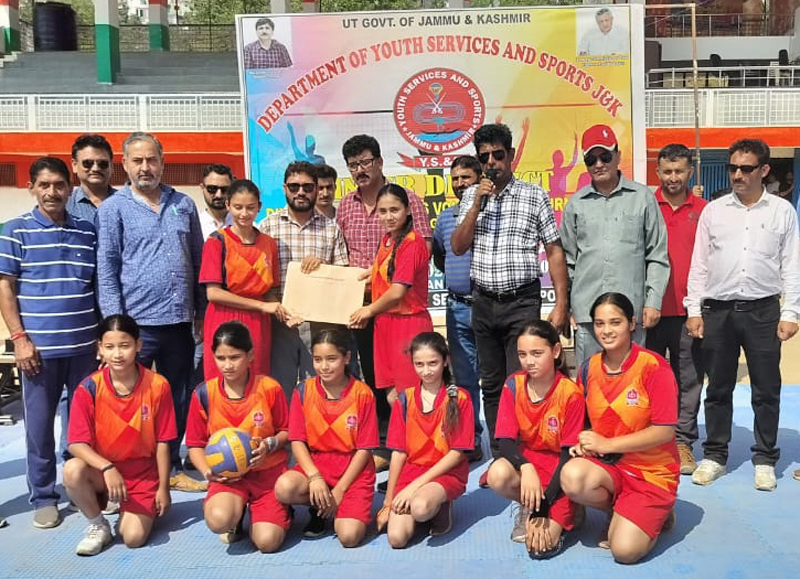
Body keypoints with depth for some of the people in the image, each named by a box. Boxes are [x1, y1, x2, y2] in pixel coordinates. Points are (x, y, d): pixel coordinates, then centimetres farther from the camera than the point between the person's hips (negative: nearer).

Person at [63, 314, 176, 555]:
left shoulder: (157, 386, -12)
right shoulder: (89, 388, -12)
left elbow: (162, 442, -6)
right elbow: (77, 444, -16)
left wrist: (163, 487, -4)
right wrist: (107, 468, -32)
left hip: (143, 472, -1)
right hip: (103, 469, 1)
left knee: (134, 537, -17)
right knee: (73, 470, -32)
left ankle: (144, 509, 21)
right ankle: (98, 525, -4)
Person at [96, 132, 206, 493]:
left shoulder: (184, 205, 10)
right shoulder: (113, 209, -1)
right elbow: (106, 270, -4)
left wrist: (201, 313, 11)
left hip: (180, 321, 4)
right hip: (136, 322, -4)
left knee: (178, 399, 13)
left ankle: (172, 467, 28)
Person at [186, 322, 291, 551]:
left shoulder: (269, 388, -9)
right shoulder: (203, 394, -5)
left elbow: (286, 431, 2)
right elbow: (195, 445, 4)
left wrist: (269, 445, -19)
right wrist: (207, 471, -14)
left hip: (268, 472, -1)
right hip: (227, 475, 1)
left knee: (268, 542, -18)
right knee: (218, 521, -31)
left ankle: (266, 512, 17)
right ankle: (238, 510, 7)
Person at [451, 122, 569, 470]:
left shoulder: (534, 196, 0)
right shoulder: (472, 196, 10)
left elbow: (554, 251, -1)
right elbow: (458, 247, 1)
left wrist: (561, 304, -8)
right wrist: (478, 204, -9)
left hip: (522, 301, -4)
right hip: (483, 302, 4)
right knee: (491, 384, 10)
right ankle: (500, 459, 21)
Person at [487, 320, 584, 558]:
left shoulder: (570, 393, -18)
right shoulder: (513, 385, -9)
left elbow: (568, 453, -16)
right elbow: (506, 441, -12)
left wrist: (544, 506, -22)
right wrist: (526, 468, -34)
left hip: (559, 466, -3)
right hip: (526, 459, 3)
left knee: (543, 545, -23)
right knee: (497, 475, -32)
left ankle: (563, 514, 10)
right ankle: (529, 507, -1)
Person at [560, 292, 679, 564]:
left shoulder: (654, 367, -15)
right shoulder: (588, 368, 1)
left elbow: (665, 431, -17)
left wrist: (606, 444, -19)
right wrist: (584, 444, -9)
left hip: (652, 471, -4)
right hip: (606, 464, 4)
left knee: (625, 551, -20)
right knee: (572, 477, -30)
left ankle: (657, 513, 14)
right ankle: (619, 509, 3)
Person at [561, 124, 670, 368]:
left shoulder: (642, 197, 6)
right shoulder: (576, 203, 10)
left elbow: (657, 255, 6)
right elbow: (567, 259, 15)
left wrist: (653, 301, -1)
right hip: (586, 310, 2)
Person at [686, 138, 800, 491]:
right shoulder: (713, 211, 7)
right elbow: (699, 264, 6)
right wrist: (694, 310, 1)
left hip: (763, 309, -1)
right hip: (718, 309, 1)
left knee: (766, 390, 5)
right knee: (718, 389, 8)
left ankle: (765, 459, 18)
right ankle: (714, 456, 19)